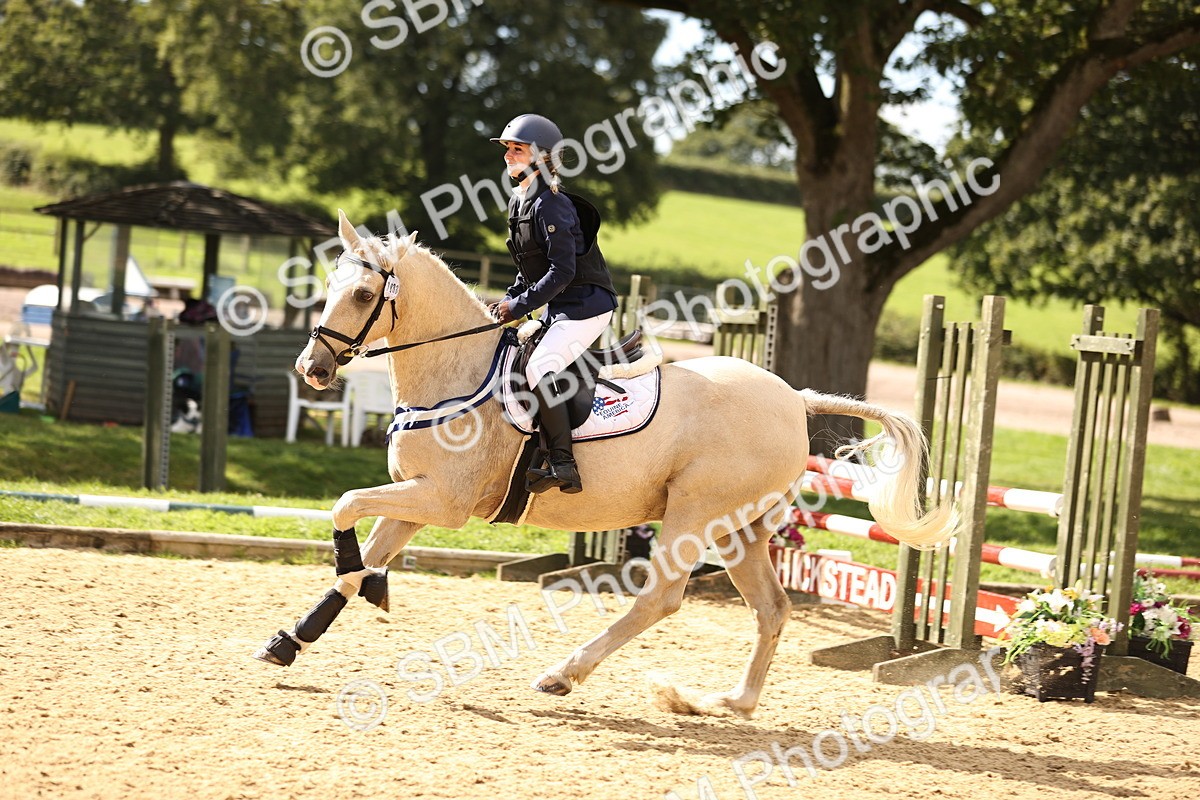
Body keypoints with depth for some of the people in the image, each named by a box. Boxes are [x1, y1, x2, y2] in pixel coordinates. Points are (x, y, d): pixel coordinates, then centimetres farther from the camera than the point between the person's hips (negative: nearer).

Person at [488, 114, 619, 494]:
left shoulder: (550, 205, -18)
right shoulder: (520, 202, 12)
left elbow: (561, 271, -23)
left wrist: (519, 306, -19)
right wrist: (509, 300, 8)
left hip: (586, 304, -11)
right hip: (559, 307, 11)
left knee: (538, 370, -22)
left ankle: (563, 465, -20)